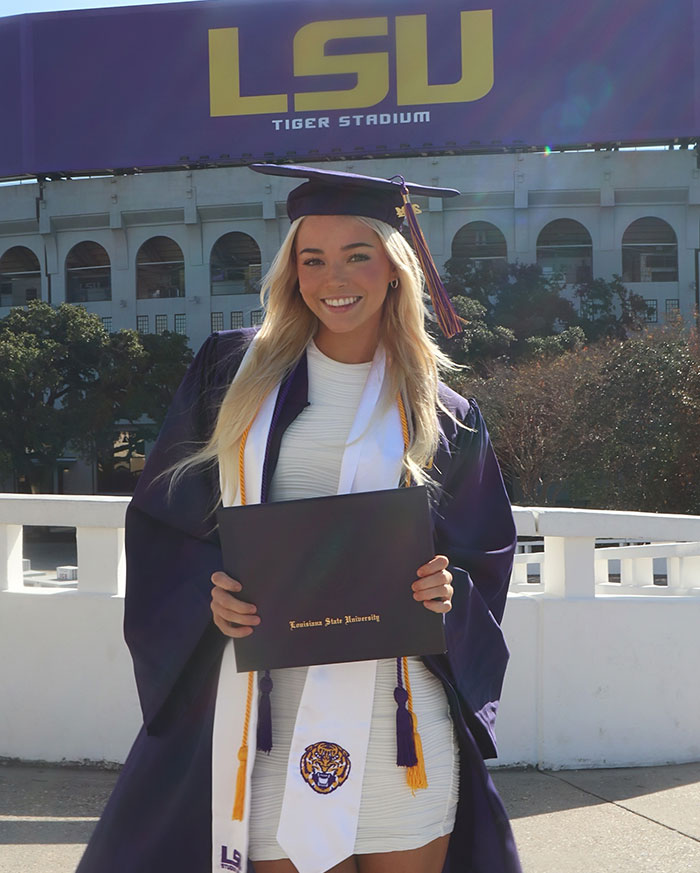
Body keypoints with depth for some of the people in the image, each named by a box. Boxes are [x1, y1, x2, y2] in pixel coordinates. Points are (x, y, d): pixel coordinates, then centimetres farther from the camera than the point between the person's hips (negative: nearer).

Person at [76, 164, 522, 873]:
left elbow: (485, 556, 12)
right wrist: (209, 593, -11)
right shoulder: (232, 371, 6)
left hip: (398, 714, 1)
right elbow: (162, 517, 7)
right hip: (265, 716, 0)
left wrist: (448, 594, -10)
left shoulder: (442, 416, 7)